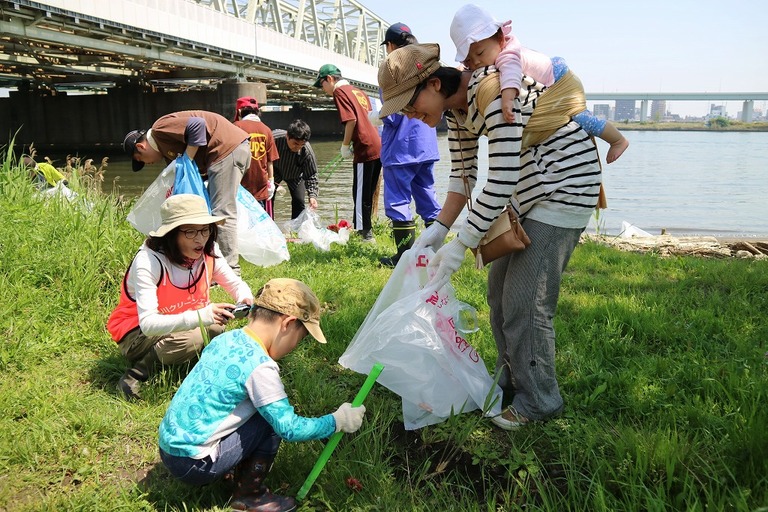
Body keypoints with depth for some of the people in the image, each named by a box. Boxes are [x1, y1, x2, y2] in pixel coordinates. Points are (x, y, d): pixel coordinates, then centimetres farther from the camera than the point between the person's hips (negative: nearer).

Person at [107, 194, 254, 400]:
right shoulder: (148, 260, -29)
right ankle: (135, 374, -12)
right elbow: (148, 323, -38)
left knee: (216, 325, -23)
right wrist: (202, 316, -51)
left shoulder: (209, 251, -14)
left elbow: (235, 283, 0)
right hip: (136, 334, -6)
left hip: (180, 325, 6)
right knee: (192, 337, -33)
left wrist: (247, 299, -25)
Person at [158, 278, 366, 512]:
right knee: (273, 421, -7)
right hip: (193, 465, -8)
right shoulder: (259, 366, -20)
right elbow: (288, 428, -18)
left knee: (266, 411, 13)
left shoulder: (225, 339, 2)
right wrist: (338, 421, -6)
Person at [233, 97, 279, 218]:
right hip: (261, 185, 3)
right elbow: (271, 160, 5)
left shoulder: (237, 126, -5)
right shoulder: (266, 130, 5)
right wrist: (271, 180, 12)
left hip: (243, 183, -3)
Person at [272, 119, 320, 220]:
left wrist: (312, 195, -38)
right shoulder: (274, 139, -37)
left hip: (294, 175, 0)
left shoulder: (307, 152, -35)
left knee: (299, 202, -7)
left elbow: (311, 176, -24)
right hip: (274, 171, 0)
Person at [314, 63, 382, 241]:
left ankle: (365, 233, 3)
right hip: (378, 147, 9)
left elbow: (351, 120, -17)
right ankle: (366, 230, 23)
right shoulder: (358, 91, 22)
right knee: (368, 193, 15)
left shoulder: (340, 91, -4)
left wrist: (345, 145, -7)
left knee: (361, 194, -1)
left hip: (365, 149, -9)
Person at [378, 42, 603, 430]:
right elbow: (463, 173, 7)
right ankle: (511, 380, 31)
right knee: (500, 289, 13)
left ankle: (538, 401, 12)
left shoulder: (492, 91, -28)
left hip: (565, 185, -9)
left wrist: (460, 246, -25)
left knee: (525, 300, -7)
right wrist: (438, 229, -4)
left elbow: (502, 180, -29)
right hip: (528, 191, 10)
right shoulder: (455, 105, 1)